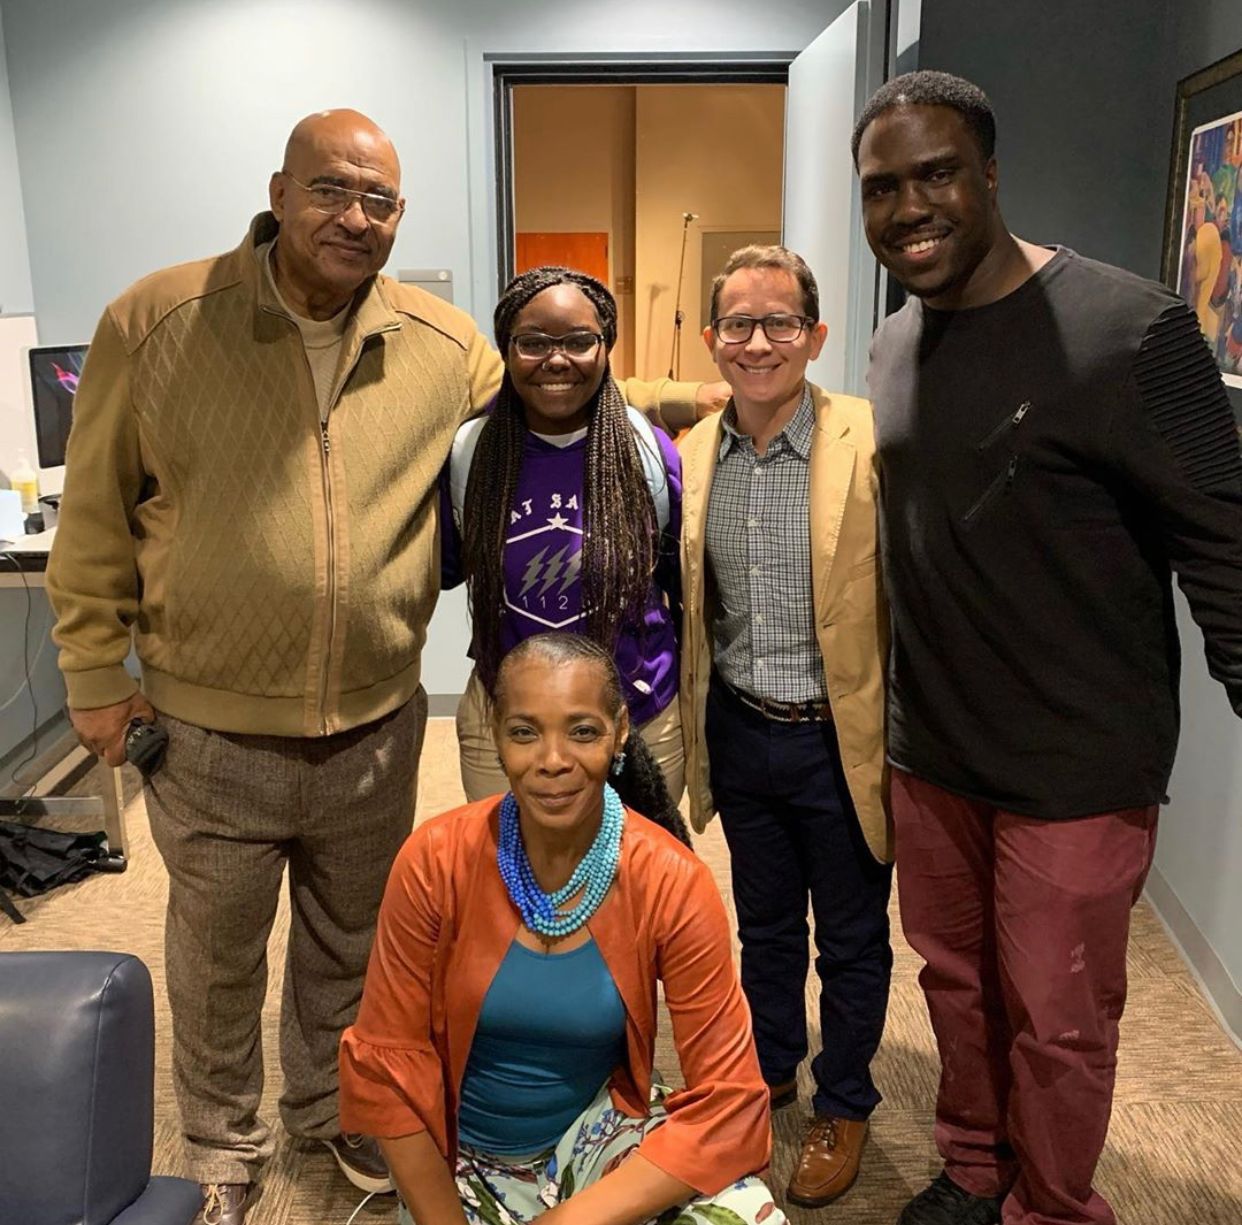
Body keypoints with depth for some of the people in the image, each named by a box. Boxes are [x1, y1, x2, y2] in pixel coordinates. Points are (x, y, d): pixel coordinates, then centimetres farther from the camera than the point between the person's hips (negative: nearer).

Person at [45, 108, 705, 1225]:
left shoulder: (445, 345, -2)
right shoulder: (155, 325, -8)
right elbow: (95, 519, -3)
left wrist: (664, 396, 4)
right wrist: (98, 676, -2)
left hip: (375, 725, 2)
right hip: (212, 730, -2)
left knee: (349, 947, 23)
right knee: (217, 958, 18)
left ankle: (332, 1110, 50)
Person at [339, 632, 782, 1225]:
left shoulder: (672, 883, -20)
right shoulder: (434, 862, -19)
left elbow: (728, 1099, -18)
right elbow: (388, 1066, -10)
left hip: (604, 1130, 0)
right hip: (457, 1156, 1)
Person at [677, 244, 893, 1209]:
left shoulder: (873, 445, -15)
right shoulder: (693, 456, 0)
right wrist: (691, 731, 9)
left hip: (839, 740, -4)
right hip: (740, 733, 4)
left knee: (851, 937, 15)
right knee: (764, 923, 23)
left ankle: (843, 1107, 38)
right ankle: (769, 1069, 47)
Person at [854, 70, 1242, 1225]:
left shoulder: (1128, 330, -16)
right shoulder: (893, 344, 5)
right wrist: (905, 711, 12)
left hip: (1076, 765, -6)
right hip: (928, 750, 6)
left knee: (1056, 1021, 10)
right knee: (955, 978, 20)